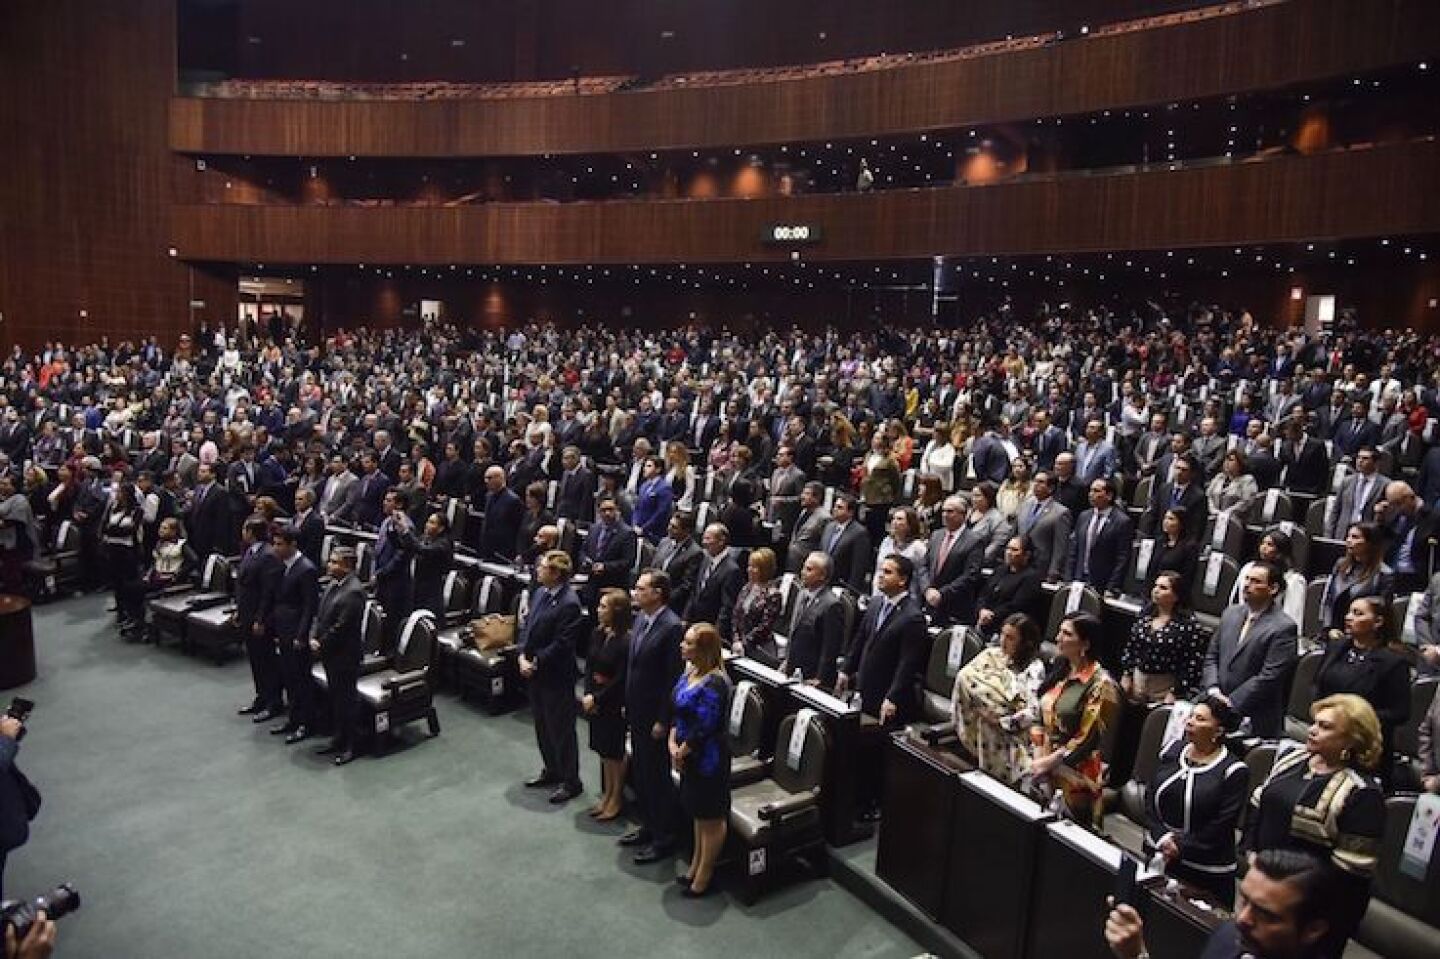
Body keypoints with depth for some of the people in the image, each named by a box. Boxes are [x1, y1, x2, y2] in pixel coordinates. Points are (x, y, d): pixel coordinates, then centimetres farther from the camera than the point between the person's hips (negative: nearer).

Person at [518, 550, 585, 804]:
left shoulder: (569, 603, -23)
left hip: (557, 677, -9)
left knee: (561, 730, 4)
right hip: (534, 672, 9)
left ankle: (571, 781, 19)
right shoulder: (539, 593, 4)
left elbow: (561, 644, -23)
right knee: (542, 725, 21)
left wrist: (535, 663, -16)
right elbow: (526, 625, 9)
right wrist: (523, 656, -4)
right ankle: (552, 771, 39)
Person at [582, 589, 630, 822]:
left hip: (614, 704, -6)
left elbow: (621, 680, -19)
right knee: (603, 750, 17)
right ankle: (606, 794, 33)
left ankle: (617, 799, 26)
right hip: (594, 700, 6)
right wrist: (588, 694, -6)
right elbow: (589, 665, 5)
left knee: (615, 752, 9)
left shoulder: (625, 641, -21)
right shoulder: (598, 634, 0)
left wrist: (597, 699, -14)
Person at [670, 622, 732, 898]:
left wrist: (681, 752, -12)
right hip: (690, 757, 9)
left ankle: (704, 876, 27)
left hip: (708, 760, -9)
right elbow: (677, 710, 7)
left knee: (711, 819, 11)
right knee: (698, 814, 24)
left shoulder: (714, 684, -28)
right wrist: (672, 743, -4)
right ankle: (695, 867, 40)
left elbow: (703, 729, -26)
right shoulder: (690, 671, 0)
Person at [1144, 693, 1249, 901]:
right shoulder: (1173, 751, 4)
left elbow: (1222, 824, -12)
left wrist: (1181, 848, -13)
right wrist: (1162, 837, -8)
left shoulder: (1234, 770, -10)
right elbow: (1150, 796, 5)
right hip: (1158, 856, 4)